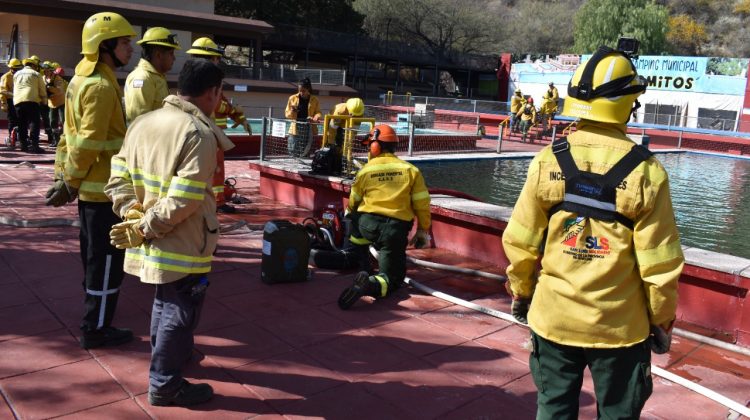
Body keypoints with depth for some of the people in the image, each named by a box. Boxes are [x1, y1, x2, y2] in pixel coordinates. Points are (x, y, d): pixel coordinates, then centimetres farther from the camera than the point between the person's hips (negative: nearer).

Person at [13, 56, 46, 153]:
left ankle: (23, 145, 12)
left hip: (18, 101, 5)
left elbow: (14, 88, 22)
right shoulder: (36, 74, 6)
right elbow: (42, 89, 6)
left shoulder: (17, 74, 20)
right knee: (34, 122, -6)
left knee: (22, 124, 11)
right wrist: (44, 101, 17)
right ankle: (34, 145, -15)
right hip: (32, 100, -5)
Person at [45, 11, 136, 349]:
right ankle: (96, 330, 14)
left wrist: (63, 179, 13)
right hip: (105, 190, -10)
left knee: (95, 258, 20)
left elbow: (70, 136, 13)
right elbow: (88, 144, -22)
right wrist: (69, 185, -12)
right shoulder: (102, 87, -19)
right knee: (107, 261, 2)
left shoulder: (82, 80, 12)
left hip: (91, 189, 10)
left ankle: (94, 321, 34)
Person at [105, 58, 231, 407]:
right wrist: (142, 230, -15)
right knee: (180, 312, 8)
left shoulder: (142, 122, 5)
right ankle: (164, 385, 23)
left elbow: (118, 180, 4)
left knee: (164, 302, 27)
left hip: (156, 242, 8)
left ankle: (166, 358, 47)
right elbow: (183, 201, -25)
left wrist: (133, 216, -4)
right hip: (184, 245, -8)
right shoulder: (199, 134, -20)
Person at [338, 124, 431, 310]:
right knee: (393, 278, 9)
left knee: (354, 219, 37)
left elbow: (353, 202, 16)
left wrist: (349, 213, 39)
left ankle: (362, 267, 25)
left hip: (367, 224, 1)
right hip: (396, 229, -1)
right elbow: (422, 203, 3)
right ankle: (370, 285, -27)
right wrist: (423, 230, 16)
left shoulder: (365, 170, 4)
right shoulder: (410, 170, 4)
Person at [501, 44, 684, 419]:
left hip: (554, 317, 2)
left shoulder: (548, 160, -9)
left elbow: (520, 241, -3)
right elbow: (659, 263, -9)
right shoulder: (645, 171, -13)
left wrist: (520, 293, 13)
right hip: (620, 324, -1)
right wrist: (661, 320, 7)